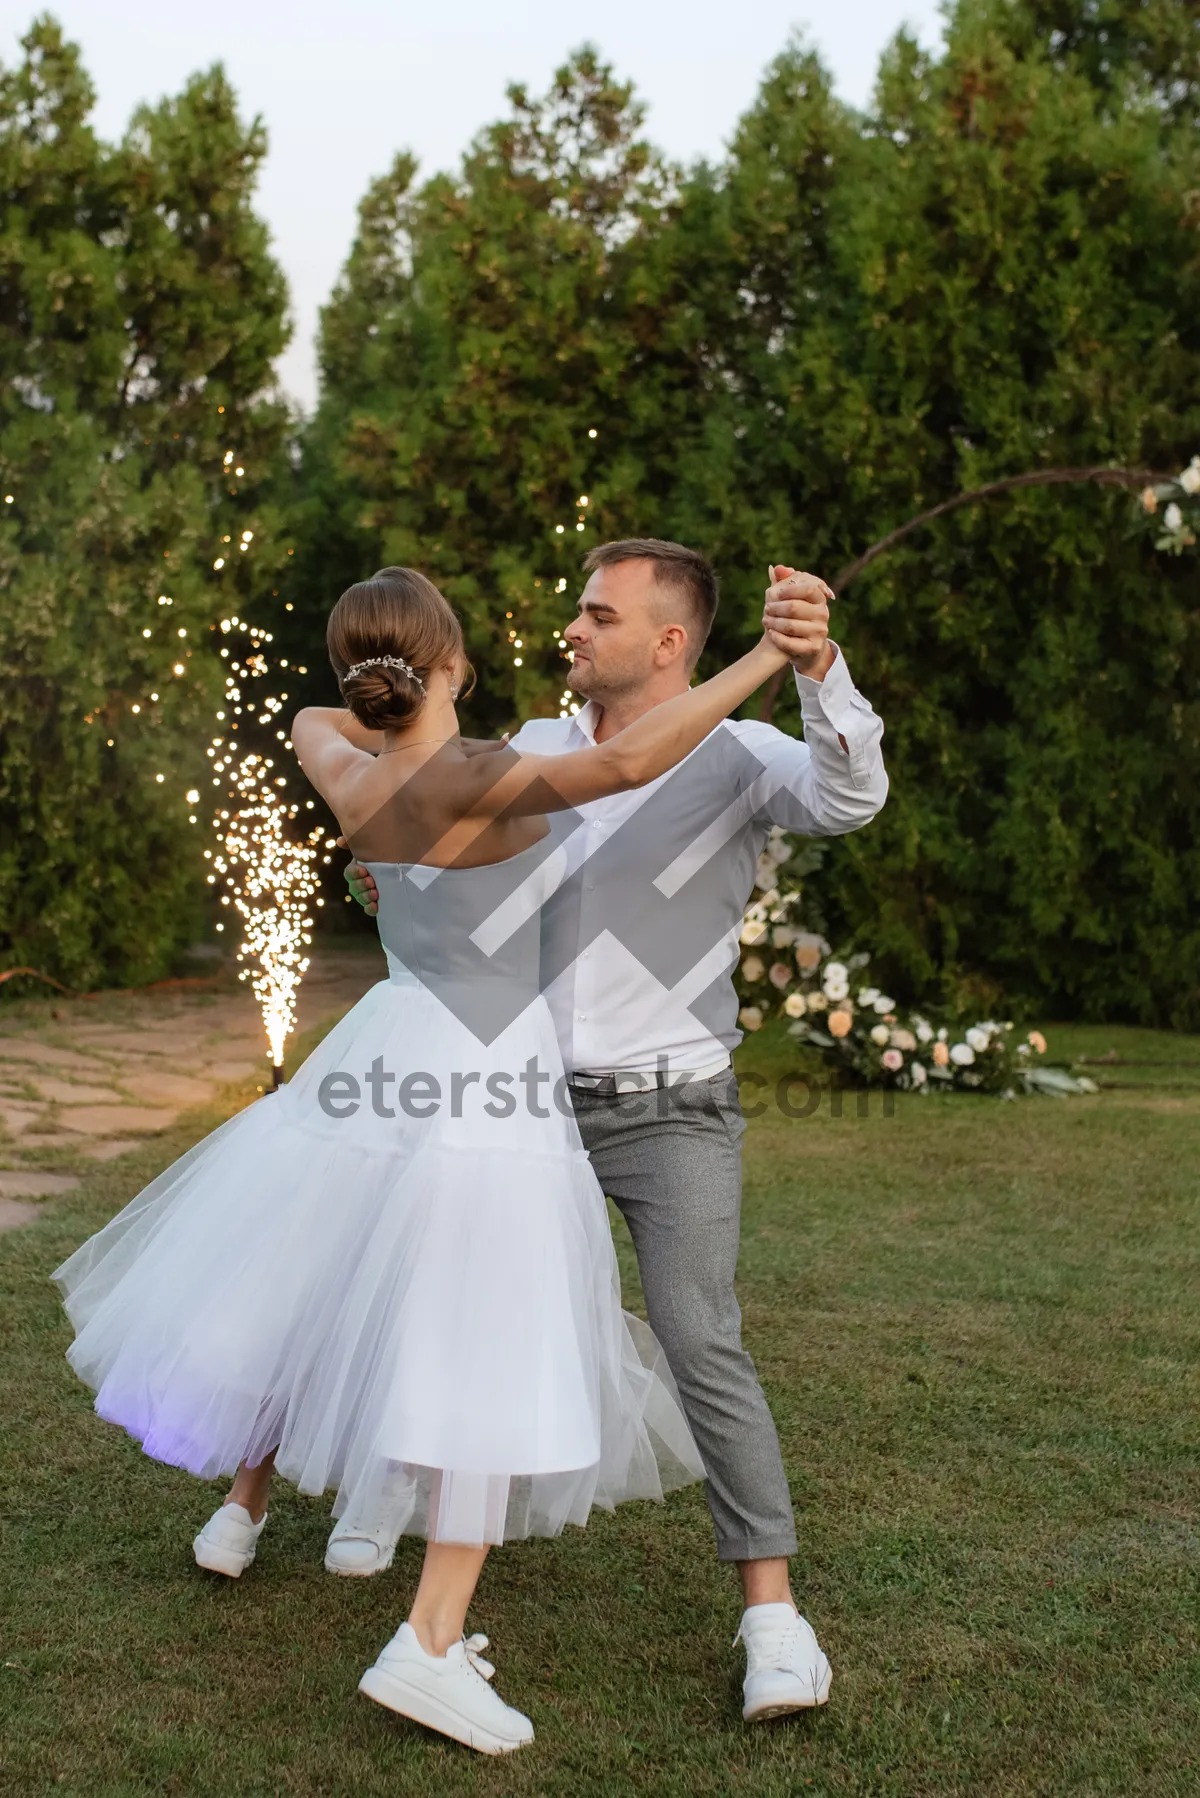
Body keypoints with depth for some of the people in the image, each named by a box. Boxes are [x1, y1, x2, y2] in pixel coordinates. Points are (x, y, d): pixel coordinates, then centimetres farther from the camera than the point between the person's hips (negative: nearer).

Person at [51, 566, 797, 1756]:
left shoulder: (348, 776, -2)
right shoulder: (469, 783, -22)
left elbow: (308, 719, 23)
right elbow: (626, 764, -37)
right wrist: (764, 661, -31)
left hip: (394, 1049, 7)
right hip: (485, 1087, -7)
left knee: (311, 1281, 24)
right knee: (494, 1360, 0)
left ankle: (241, 1510, 39)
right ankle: (430, 1646, -3)